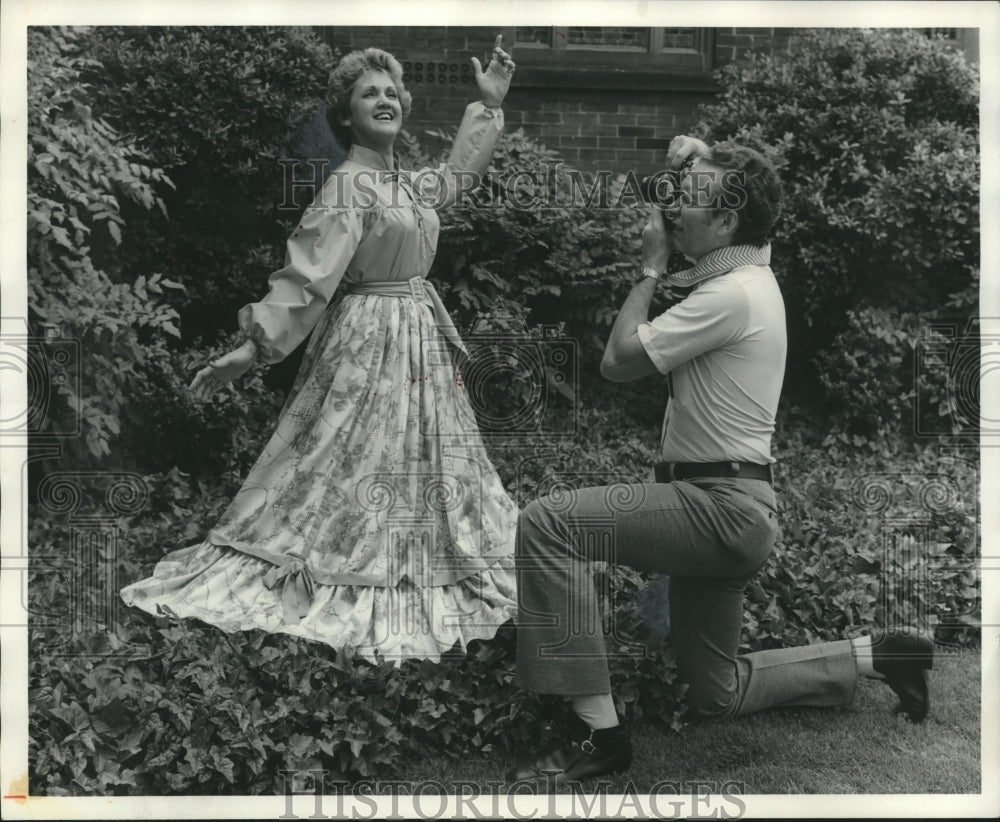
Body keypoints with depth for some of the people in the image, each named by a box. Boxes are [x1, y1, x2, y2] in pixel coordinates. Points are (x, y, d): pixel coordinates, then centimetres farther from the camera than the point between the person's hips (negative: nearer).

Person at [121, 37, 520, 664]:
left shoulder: (410, 185, 11)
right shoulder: (348, 187, -12)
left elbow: (458, 174, 33)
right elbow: (306, 275, -19)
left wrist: (490, 104, 30)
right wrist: (252, 349, -26)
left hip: (421, 340, 9)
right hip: (370, 343, -8)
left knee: (423, 467, 14)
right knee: (355, 466, -4)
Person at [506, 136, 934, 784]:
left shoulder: (730, 295, -17)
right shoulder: (751, 266, 11)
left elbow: (618, 361, -16)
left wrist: (651, 268, -5)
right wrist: (699, 160, 14)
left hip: (721, 508, -10)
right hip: (733, 512, 10)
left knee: (546, 524, -23)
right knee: (716, 694, 20)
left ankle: (597, 731, -19)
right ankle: (876, 656, 26)